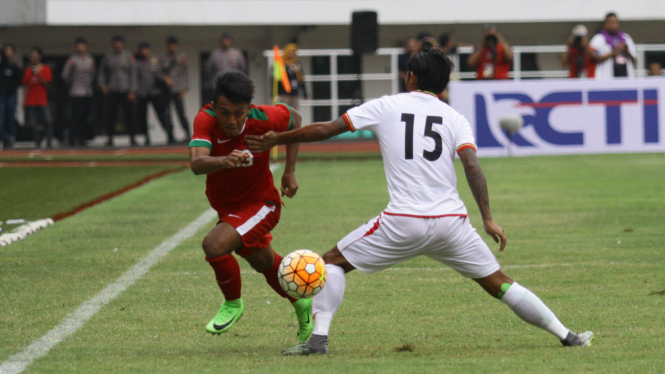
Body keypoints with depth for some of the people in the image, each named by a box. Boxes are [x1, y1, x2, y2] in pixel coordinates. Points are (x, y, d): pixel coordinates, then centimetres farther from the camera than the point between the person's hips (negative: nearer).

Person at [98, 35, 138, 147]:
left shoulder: (129, 56, 4)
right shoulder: (108, 57, 10)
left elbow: (133, 74, 1)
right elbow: (102, 72, 18)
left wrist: (132, 91, -6)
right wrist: (102, 85, 2)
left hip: (126, 90, -2)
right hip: (112, 91, 2)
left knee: (129, 114, -2)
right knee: (111, 114, -1)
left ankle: (132, 138, 4)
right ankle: (110, 138, 5)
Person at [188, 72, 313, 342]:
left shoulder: (263, 118, -26)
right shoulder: (206, 119, -26)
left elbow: (294, 119, -2)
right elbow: (196, 164, -43)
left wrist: (290, 172, -2)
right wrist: (225, 161, -64)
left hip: (260, 203, -4)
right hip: (225, 205, 4)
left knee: (214, 245, -27)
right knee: (265, 264, 23)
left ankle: (233, 303, -1)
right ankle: (302, 304, 50)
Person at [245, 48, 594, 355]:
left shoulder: (385, 107, 8)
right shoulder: (455, 118, 10)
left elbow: (325, 130, 8)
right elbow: (471, 165, -5)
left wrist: (275, 140, 20)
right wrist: (487, 219, -5)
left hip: (402, 223, -2)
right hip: (451, 222, 2)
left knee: (333, 262, 14)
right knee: (497, 282, 13)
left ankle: (318, 337, 0)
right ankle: (565, 335, 11)